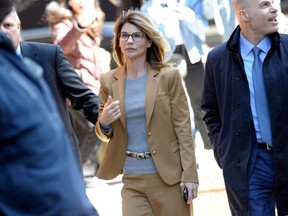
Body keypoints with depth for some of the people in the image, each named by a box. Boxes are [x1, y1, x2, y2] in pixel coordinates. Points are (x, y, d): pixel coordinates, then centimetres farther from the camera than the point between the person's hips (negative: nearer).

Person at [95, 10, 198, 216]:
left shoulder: (168, 76, -2)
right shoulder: (109, 81, 6)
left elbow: (183, 128, -3)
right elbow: (104, 134, 14)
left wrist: (190, 174, -9)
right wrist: (104, 122, -10)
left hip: (169, 176, -2)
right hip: (132, 179, 2)